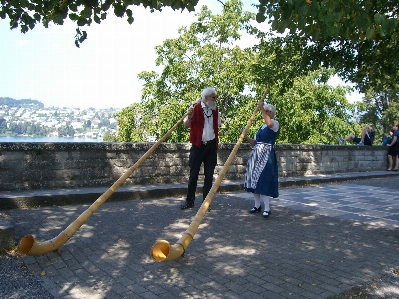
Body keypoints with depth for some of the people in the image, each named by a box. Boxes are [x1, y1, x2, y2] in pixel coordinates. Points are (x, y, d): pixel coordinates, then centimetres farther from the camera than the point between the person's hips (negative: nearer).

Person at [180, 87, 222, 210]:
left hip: (211, 146, 4)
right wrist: (190, 117, -21)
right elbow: (186, 126, -2)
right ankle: (189, 201, 15)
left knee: (209, 175, 7)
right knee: (193, 174, 3)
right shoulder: (195, 108, -4)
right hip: (198, 145, -4)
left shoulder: (215, 110, 9)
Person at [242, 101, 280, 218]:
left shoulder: (275, 123, -2)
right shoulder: (261, 127, 20)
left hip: (266, 155, -8)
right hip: (256, 154, 8)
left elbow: (269, 124, -29)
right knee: (255, 179, 7)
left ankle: (267, 208, -4)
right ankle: (257, 205, 17)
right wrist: (246, 136, 1)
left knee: (264, 180, -10)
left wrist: (261, 107, -26)